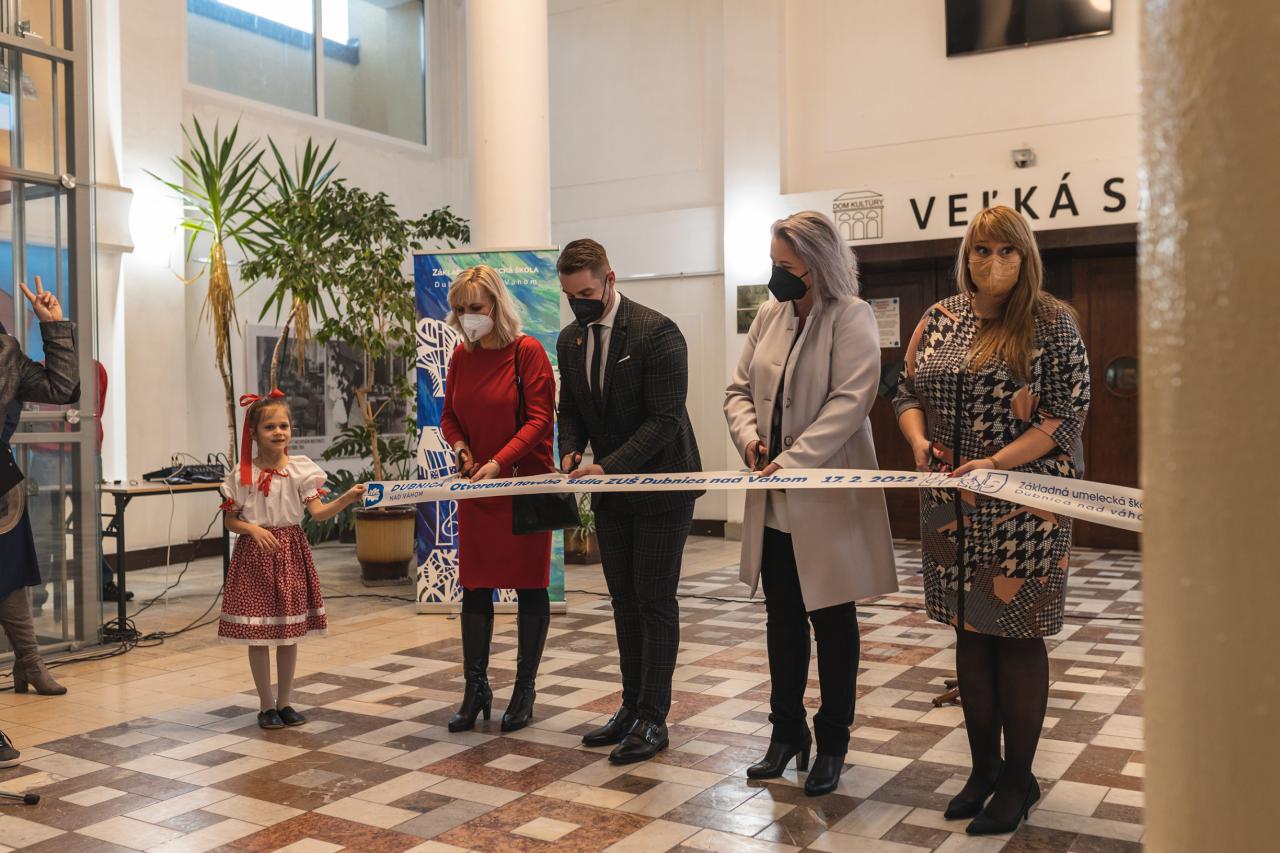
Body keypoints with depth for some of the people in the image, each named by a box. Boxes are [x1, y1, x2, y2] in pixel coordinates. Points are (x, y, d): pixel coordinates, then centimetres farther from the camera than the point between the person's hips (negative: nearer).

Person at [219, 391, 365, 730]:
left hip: (291, 552, 2)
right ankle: (266, 705, 19)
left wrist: (347, 499, -26)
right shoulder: (243, 474, -5)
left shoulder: (301, 469, -2)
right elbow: (230, 520, 2)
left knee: (289, 632, 9)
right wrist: (254, 529, -17)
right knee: (258, 635, 4)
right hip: (255, 553, -2)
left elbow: (318, 512, -10)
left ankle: (284, 702, 23)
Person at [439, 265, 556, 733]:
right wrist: (460, 446, -7)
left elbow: (540, 418, -15)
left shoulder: (527, 351, -10)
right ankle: (475, 689, 18)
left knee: (530, 585, 5)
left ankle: (525, 689, 17)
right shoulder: (462, 356, 6)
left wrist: (499, 462, -24)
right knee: (474, 586, 6)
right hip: (476, 489, 5)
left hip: (526, 483, -5)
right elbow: (449, 416, 14)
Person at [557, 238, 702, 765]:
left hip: (661, 485, -7)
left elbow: (664, 419, -21)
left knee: (655, 603, -2)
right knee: (624, 601, 13)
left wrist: (609, 465, -26)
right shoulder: (570, 339, 5)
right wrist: (572, 450, -6)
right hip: (611, 488, 7)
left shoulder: (656, 333, -18)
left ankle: (653, 720, 8)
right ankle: (632, 707, 25)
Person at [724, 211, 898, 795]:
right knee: (782, 618, 14)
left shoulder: (851, 317, -9)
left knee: (831, 620, 7)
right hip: (773, 503, 6)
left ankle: (832, 743, 22)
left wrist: (793, 460, -24)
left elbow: (850, 400, -19)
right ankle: (787, 732, 30)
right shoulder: (769, 316, 9)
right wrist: (749, 435, -8)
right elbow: (739, 389, 13)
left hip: (828, 500, -6)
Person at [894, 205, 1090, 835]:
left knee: (1017, 636, 3)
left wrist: (997, 462, -20)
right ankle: (983, 767, 26)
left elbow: (1067, 414, -9)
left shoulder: (1052, 322, -4)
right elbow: (907, 392, 13)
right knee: (970, 631, 12)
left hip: (1024, 507, -5)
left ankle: (1018, 778, 18)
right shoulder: (939, 320, 10)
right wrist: (919, 440, -8)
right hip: (952, 510, 5)